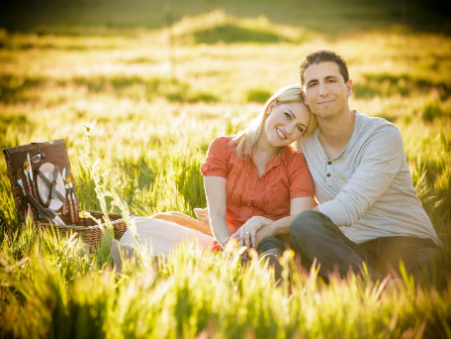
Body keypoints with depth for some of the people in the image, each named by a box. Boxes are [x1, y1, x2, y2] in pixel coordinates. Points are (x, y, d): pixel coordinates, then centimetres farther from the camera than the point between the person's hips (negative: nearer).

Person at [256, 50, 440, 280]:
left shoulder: (383, 135, -11)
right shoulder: (306, 141, 8)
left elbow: (347, 210, -21)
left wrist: (272, 227, -19)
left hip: (406, 246, -5)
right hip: (354, 249, 5)